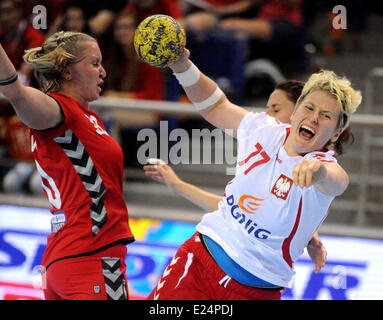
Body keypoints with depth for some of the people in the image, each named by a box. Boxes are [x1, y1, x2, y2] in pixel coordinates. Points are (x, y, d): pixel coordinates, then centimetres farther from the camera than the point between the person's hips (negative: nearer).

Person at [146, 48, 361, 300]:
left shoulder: (323, 165, -17)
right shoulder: (265, 130, -1)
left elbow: (338, 181, -43)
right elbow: (215, 106, 15)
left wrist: (320, 171, -67)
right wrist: (183, 66, -2)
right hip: (200, 258, 3)